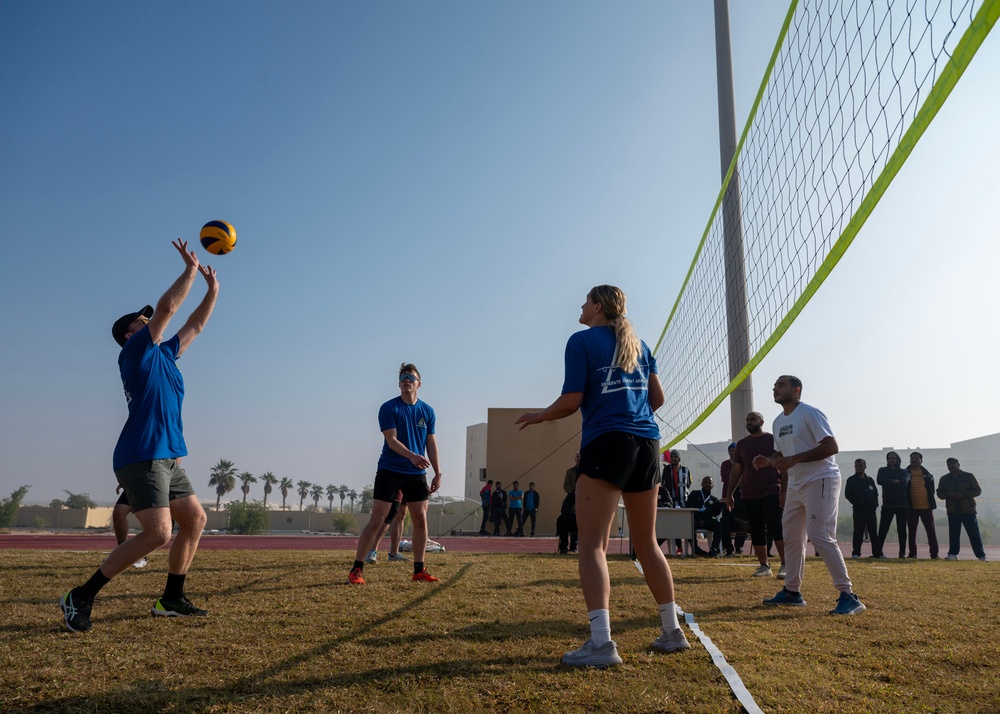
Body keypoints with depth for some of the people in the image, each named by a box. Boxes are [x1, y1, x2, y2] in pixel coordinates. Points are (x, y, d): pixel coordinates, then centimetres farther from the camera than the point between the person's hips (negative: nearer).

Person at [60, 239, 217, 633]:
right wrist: (190, 269, -4)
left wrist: (213, 288, 23)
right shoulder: (135, 352, -3)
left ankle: (172, 599, 16)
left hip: (167, 458, 10)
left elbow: (194, 325, 27)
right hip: (143, 456, -10)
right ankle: (81, 597, -6)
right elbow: (167, 306, -11)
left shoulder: (164, 354, 19)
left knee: (195, 518, 9)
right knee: (157, 532, -18)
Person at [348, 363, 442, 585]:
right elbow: (391, 440, -16)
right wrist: (412, 456, -32)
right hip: (389, 470, -4)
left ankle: (419, 570, 16)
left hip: (417, 474, 4)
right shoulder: (388, 408, -7)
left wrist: (437, 473, 4)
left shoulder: (427, 411, 7)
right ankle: (357, 569, 4)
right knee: (376, 520, -5)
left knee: (421, 520, 3)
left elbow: (431, 443, 10)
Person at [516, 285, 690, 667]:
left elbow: (572, 400, -7)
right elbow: (657, 397, 16)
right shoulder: (639, 343, 17)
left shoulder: (582, 340, 0)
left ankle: (601, 642, -14)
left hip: (607, 444, -7)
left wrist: (538, 416, 10)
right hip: (647, 443, 7)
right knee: (646, 542, 16)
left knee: (592, 543, -6)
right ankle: (672, 631, 22)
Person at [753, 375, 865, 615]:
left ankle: (848, 596, -11)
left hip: (820, 480, -9)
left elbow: (832, 446, -20)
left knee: (820, 536, -17)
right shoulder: (778, 422, 13)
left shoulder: (810, 414, -13)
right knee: (791, 536, 12)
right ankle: (792, 591, 23)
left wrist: (796, 459, -27)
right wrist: (768, 460, 3)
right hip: (796, 485, 9)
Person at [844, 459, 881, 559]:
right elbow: (848, 494, -4)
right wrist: (857, 504, -11)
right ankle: (856, 553, 1)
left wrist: (875, 504, 2)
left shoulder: (870, 480, 14)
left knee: (874, 532, 5)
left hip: (871, 510, 4)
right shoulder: (851, 480, 1)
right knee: (858, 532, -3)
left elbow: (876, 493, 17)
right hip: (859, 511, -4)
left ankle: (877, 553, 8)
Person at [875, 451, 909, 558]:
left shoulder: (903, 472, 7)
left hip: (901, 505, 0)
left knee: (902, 530, 3)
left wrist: (888, 483, -9)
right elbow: (879, 481, -9)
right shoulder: (883, 470, 10)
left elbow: (904, 483, -12)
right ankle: (878, 551, -2)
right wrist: (894, 481, -12)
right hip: (887, 504, 0)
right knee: (883, 529, -4)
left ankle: (902, 552, 9)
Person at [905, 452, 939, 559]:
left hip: (926, 506, 0)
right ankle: (912, 553, 12)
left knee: (931, 530, 2)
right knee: (912, 531, 6)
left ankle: (934, 553, 9)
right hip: (911, 507, 0)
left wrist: (931, 502, 4)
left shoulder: (927, 474, 6)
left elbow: (931, 489, 12)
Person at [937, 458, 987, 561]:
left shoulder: (968, 476, 4)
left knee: (974, 533, -1)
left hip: (968, 510, -2)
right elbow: (939, 493, 10)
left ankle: (981, 555, 5)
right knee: (953, 533, 2)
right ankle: (953, 554, 6)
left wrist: (963, 495, -15)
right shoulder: (944, 479, 12)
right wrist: (948, 494, -12)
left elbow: (977, 490, -1)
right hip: (952, 511, 2)